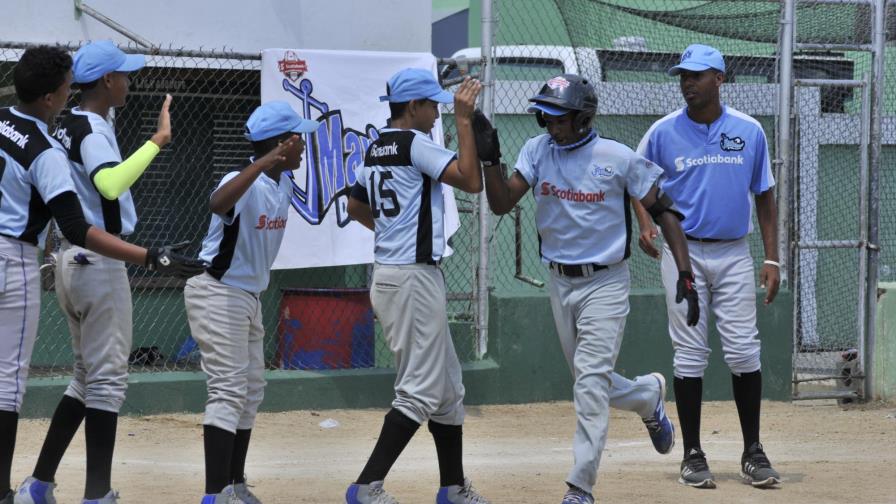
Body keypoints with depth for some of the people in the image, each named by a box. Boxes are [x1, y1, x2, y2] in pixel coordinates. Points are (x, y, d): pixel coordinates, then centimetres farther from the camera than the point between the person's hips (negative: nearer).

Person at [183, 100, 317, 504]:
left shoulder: (283, 183, 4)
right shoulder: (245, 183, -24)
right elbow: (218, 203, -48)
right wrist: (262, 163, -54)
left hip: (249, 296, 10)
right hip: (218, 293, -10)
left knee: (251, 391, 16)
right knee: (229, 391, -16)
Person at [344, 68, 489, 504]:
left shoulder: (377, 149, 14)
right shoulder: (414, 143, -14)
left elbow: (356, 207, 25)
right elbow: (471, 181, -20)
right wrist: (464, 121, -16)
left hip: (388, 272, 10)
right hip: (414, 277, -10)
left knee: (447, 387, 16)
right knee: (421, 390, -8)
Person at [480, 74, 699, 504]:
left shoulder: (618, 158, -13)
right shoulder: (537, 151, -2)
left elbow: (663, 211, -8)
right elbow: (501, 204, -7)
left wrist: (684, 273, -16)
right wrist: (490, 161, -25)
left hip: (605, 284, -5)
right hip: (560, 283, 5)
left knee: (590, 380, -12)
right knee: (589, 382, 15)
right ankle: (648, 395, 46)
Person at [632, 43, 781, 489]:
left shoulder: (749, 131, 2)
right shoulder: (664, 132, -1)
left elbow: (764, 196, 8)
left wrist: (772, 259, 3)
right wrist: (645, 225, -8)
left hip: (734, 253, 1)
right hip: (683, 252, -1)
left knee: (744, 351, -2)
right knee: (690, 354, 0)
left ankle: (753, 452, 7)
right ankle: (692, 455, 7)